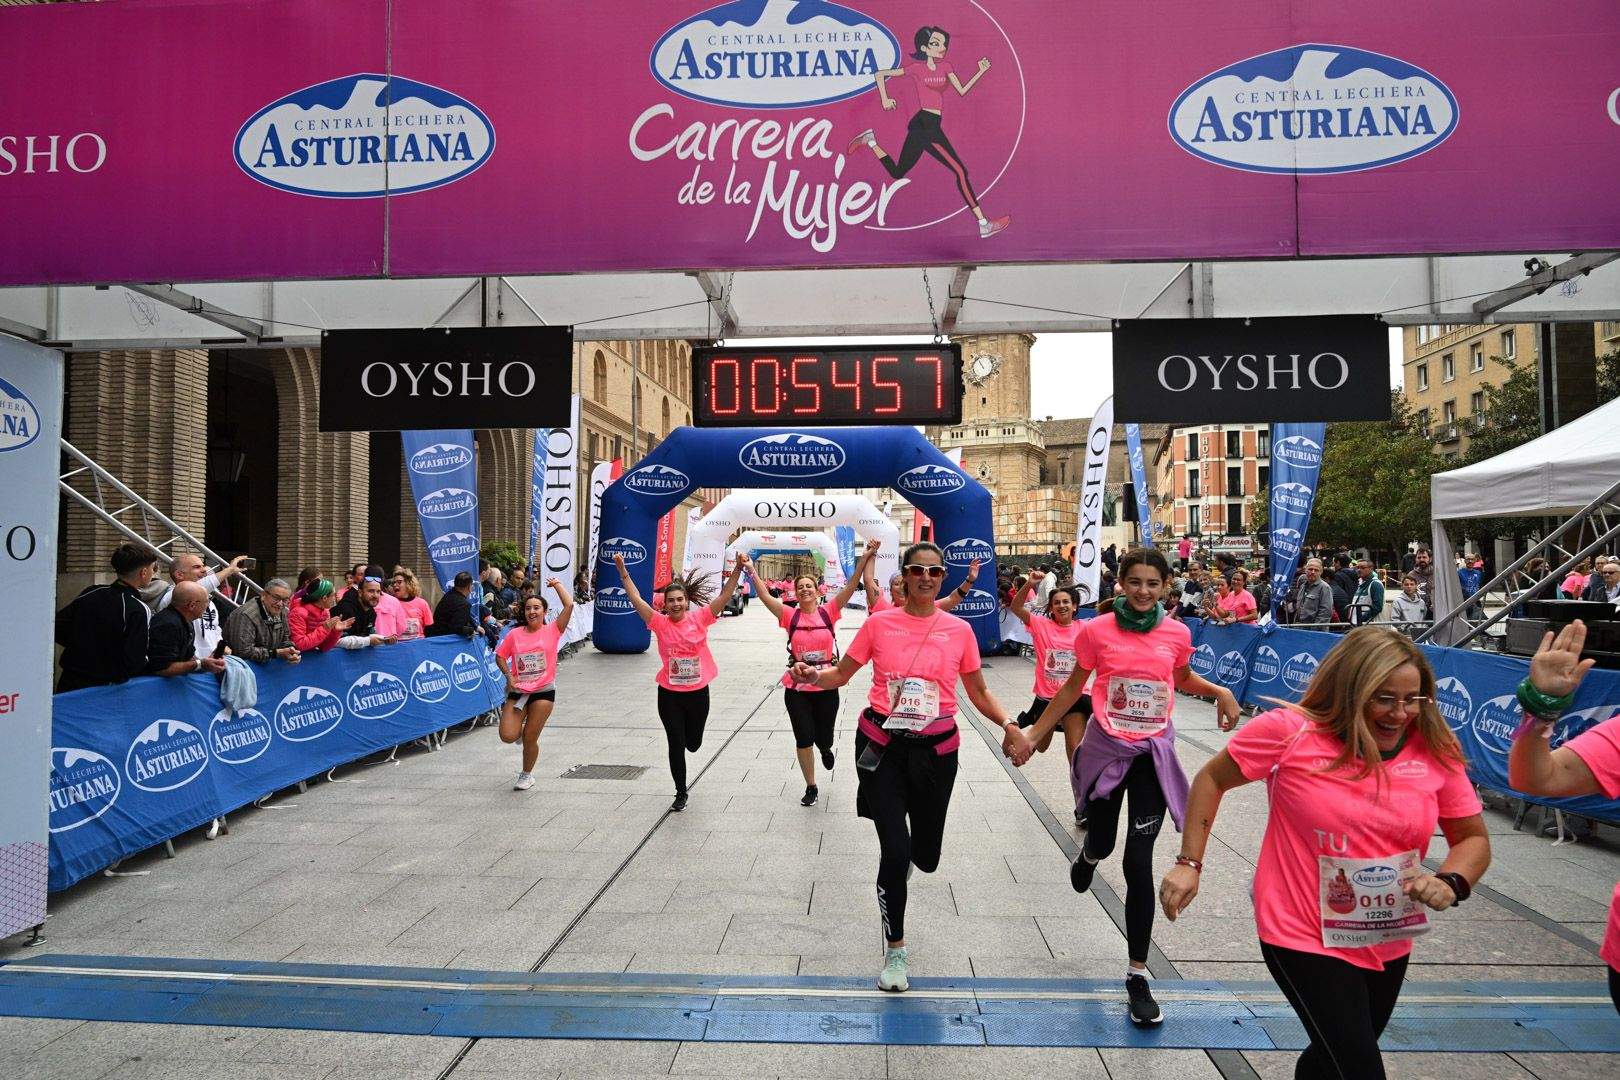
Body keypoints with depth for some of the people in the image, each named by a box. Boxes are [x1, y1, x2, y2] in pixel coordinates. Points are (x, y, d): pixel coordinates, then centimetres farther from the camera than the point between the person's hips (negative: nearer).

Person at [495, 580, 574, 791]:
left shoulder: (552, 631, -5)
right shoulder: (514, 634, 1)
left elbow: (569, 605, -13)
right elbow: (500, 656, 11)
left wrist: (557, 583, -2)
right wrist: (508, 676, -5)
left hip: (544, 691, -2)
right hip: (518, 691, 2)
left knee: (530, 739, 3)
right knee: (508, 736, -8)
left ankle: (526, 775, 27)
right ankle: (519, 723, 28)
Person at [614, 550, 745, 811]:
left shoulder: (700, 618, -6)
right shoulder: (660, 623, -5)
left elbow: (725, 595, -12)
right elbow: (635, 599, -9)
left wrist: (738, 568, -23)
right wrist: (622, 571, -17)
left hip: (698, 691, 0)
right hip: (669, 693, 0)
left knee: (693, 743, 15)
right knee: (675, 744, 4)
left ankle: (690, 732, 53)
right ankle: (681, 793, 21)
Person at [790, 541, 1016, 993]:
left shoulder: (960, 630, -1)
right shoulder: (879, 623, -3)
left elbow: (978, 692, 9)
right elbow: (841, 673, 4)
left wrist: (1009, 724, -6)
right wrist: (811, 675, -16)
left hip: (935, 751, 2)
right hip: (883, 747, -2)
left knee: (925, 857, 11)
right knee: (895, 851, -11)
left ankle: (906, 852, 53)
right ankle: (895, 950, 14)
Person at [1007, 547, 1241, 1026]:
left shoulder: (1177, 633, -4)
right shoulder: (1097, 631, -9)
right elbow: (1071, 688, 2)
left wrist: (1219, 691, -5)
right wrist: (1031, 736, 2)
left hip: (1153, 752, 0)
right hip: (1106, 748, 0)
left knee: (1139, 864, -3)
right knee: (1102, 844, 17)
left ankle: (1138, 975, 9)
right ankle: (1088, 855, 59)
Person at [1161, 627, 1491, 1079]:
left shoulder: (1434, 750, -7)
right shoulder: (1290, 731, -19)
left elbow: (1474, 838, 4)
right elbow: (1211, 779, -6)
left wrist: (1451, 883, -17)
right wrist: (1189, 864, -10)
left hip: (1389, 944, 5)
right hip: (1304, 939, -5)